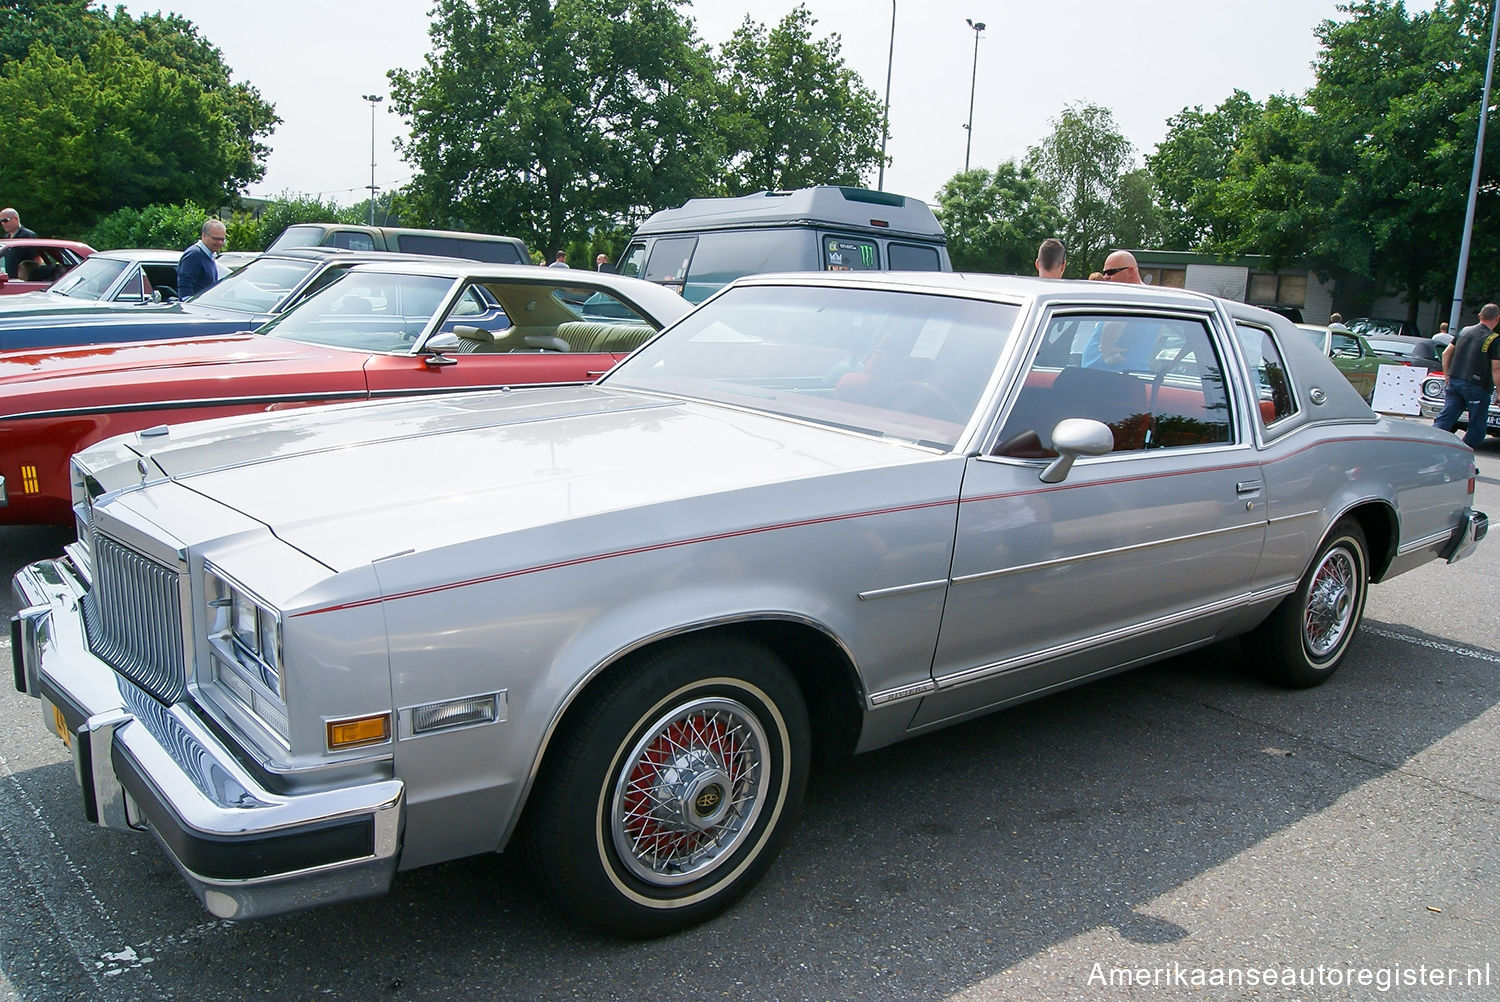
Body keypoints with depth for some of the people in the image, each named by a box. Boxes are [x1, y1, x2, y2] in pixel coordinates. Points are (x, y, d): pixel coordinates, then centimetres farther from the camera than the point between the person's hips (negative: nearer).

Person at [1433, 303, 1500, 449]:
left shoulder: (1464, 331, 9)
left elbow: (1446, 353, 14)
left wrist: (1447, 376, 22)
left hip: (1454, 381, 5)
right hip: (1477, 387, -5)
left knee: (1444, 419, 6)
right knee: (1477, 428, 6)